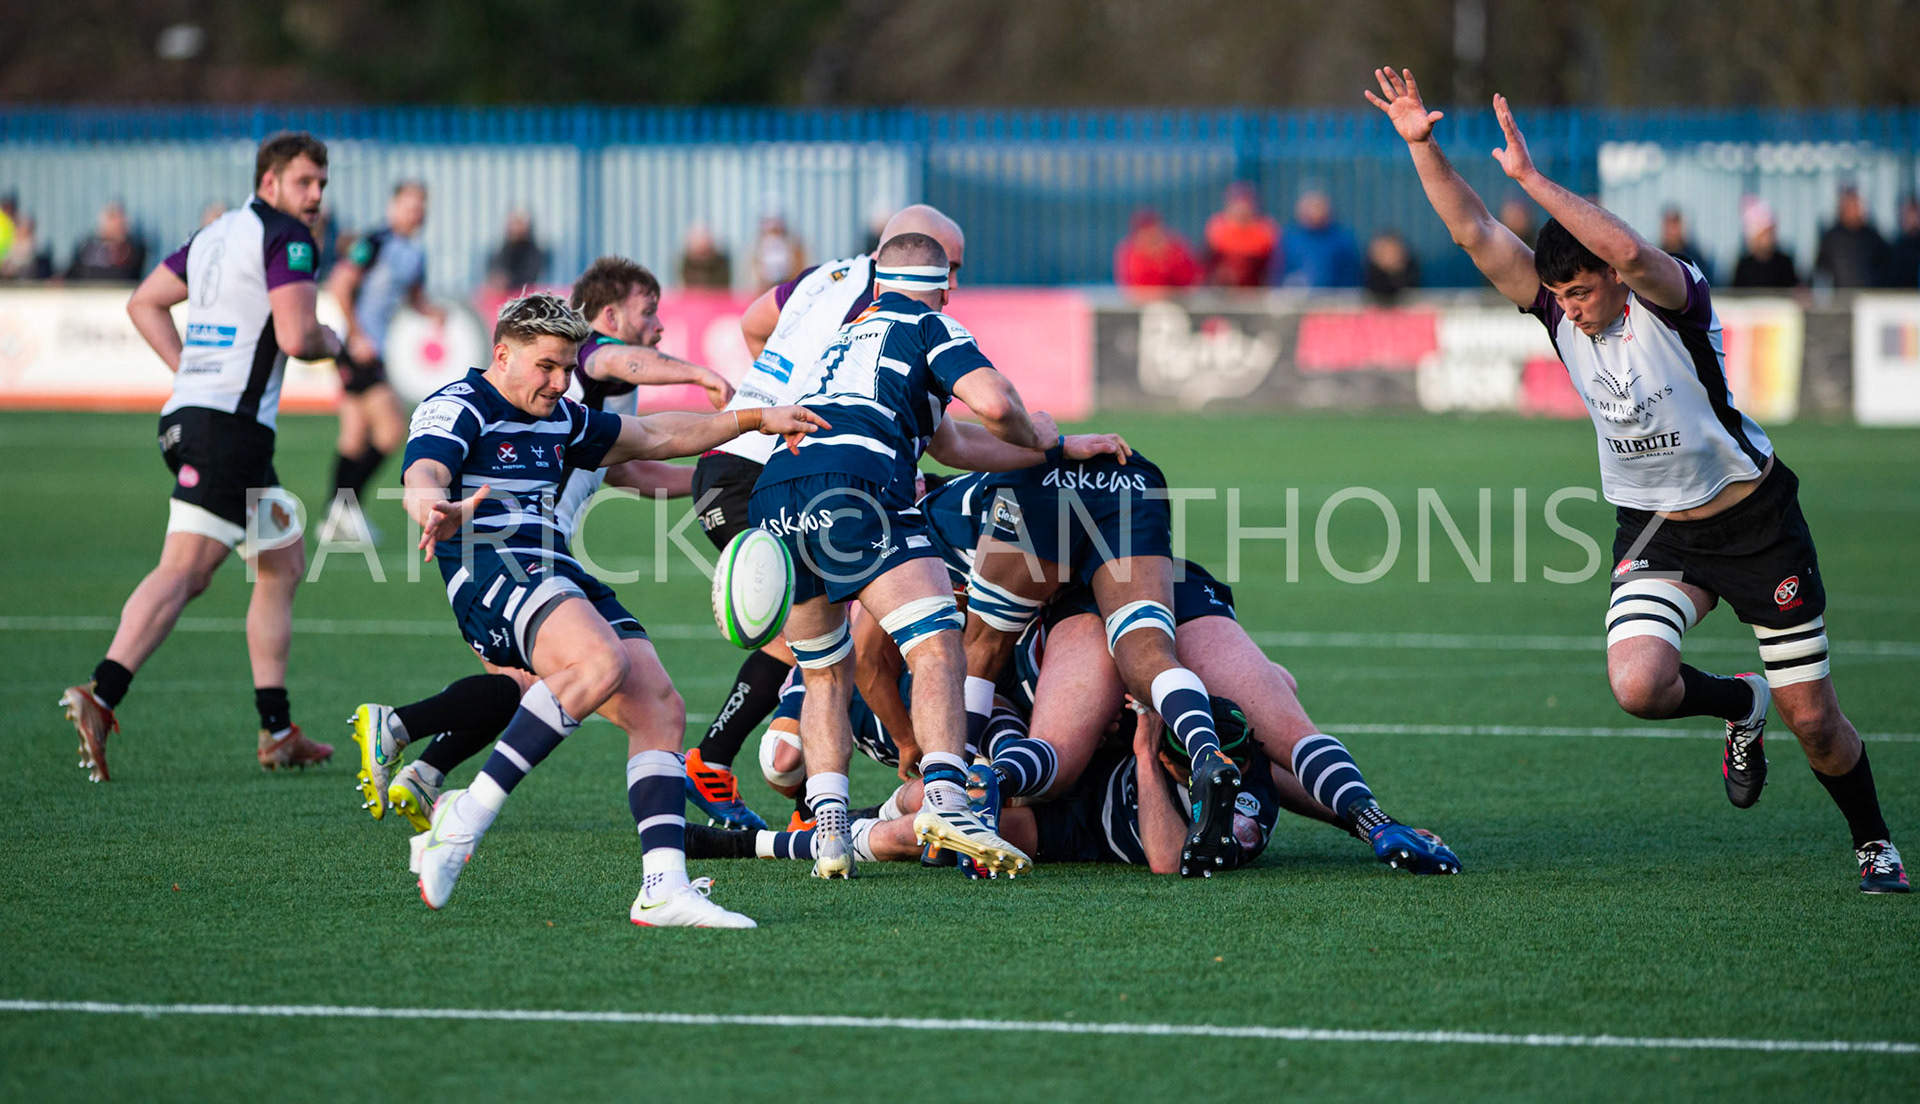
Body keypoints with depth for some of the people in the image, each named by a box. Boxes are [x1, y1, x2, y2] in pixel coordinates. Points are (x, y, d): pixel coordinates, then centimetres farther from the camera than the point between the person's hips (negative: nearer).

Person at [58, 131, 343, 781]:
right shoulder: (286, 238, -7)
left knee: (284, 564, 15)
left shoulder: (217, 234, 19)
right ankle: (100, 698, -27)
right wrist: (330, 342, 4)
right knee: (185, 569, -16)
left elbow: (144, 303, 26)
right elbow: (296, 337, -18)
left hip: (188, 412, 10)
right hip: (229, 424, -10)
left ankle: (277, 733, 15)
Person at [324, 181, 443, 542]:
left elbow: (415, 297, 25)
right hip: (358, 348, -9)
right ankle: (347, 504, -7)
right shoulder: (375, 243, -13)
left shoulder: (415, 254, 13)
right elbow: (339, 286, -17)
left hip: (375, 350, 9)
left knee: (355, 437, 11)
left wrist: (434, 312, 3)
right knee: (393, 427, -14)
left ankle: (335, 521, 16)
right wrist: (357, 337, -17)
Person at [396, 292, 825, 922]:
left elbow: (652, 436, 38)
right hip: (490, 571, -9)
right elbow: (421, 479, -20)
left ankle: (663, 890, -15)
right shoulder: (456, 409, 0)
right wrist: (440, 510, -45)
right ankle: (466, 817, -35)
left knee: (660, 709, -8)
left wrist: (754, 419, 33)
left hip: (561, 580, 9)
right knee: (603, 660, -35)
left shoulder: (560, 420, 26)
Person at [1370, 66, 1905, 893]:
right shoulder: (1558, 310, -4)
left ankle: (1873, 844, 27)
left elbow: (1628, 250, -42)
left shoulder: (1672, 300, -19)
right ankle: (1737, 707, 12)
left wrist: (1531, 177, -43)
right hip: (1654, 535, 4)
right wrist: (1421, 143, -23)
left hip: (1755, 525, -4)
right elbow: (1474, 231, -10)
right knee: (1637, 685, -23)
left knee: (1813, 721, 0)